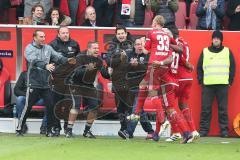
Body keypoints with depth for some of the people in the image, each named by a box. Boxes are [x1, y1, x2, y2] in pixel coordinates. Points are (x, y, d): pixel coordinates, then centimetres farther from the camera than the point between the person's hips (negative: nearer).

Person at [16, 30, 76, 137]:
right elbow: (34, 61, -23)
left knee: (50, 106, -1)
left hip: (46, 83, 4)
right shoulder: (29, 48, -5)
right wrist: (45, 65, -39)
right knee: (28, 107, 0)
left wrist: (67, 60, -22)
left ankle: (49, 130, 8)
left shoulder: (48, 48, 10)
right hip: (34, 83, -4)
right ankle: (19, 129, 10)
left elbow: (57, 57, -2)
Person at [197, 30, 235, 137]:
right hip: (207, 85, 0)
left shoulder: (228, 52, 11)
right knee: (205, 109, -2)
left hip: (223, 85, 0)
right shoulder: (205, 52, 11)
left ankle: (224, 129, 1)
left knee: (223, 109, -2)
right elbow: (199, 67, 13)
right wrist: (201, 80, 4)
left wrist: (230, 81, 3)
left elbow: (232, 67, 12)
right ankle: (203, 130, 2)